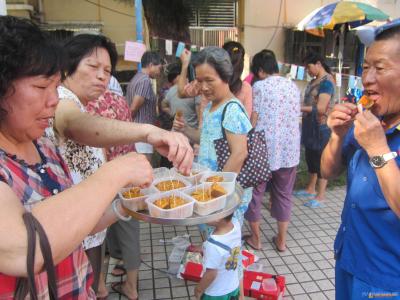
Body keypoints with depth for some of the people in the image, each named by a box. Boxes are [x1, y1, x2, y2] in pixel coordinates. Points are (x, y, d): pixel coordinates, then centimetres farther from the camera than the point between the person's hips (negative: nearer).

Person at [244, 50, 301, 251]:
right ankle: (281, 240, 23)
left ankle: (255, 238, 21)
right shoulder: (293, 86, 8)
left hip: (263, 148, -5)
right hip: (289, 149, 5)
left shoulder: (259, 86, -7)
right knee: (284, 194, 14)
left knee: (255, 192, 10)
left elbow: (252, 120, -9)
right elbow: (296, 117, 13)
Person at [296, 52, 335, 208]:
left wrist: (298, 108, -15)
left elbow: (320, 108, -20)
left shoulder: (327, 82, -14)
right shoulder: (313, 81, 13)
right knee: (310, 158, 16)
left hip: (321, 127, -9)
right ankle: (310, 189, 30)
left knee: (321, 160, -1)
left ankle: (320, 196, 7)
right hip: (310, 126, 9)